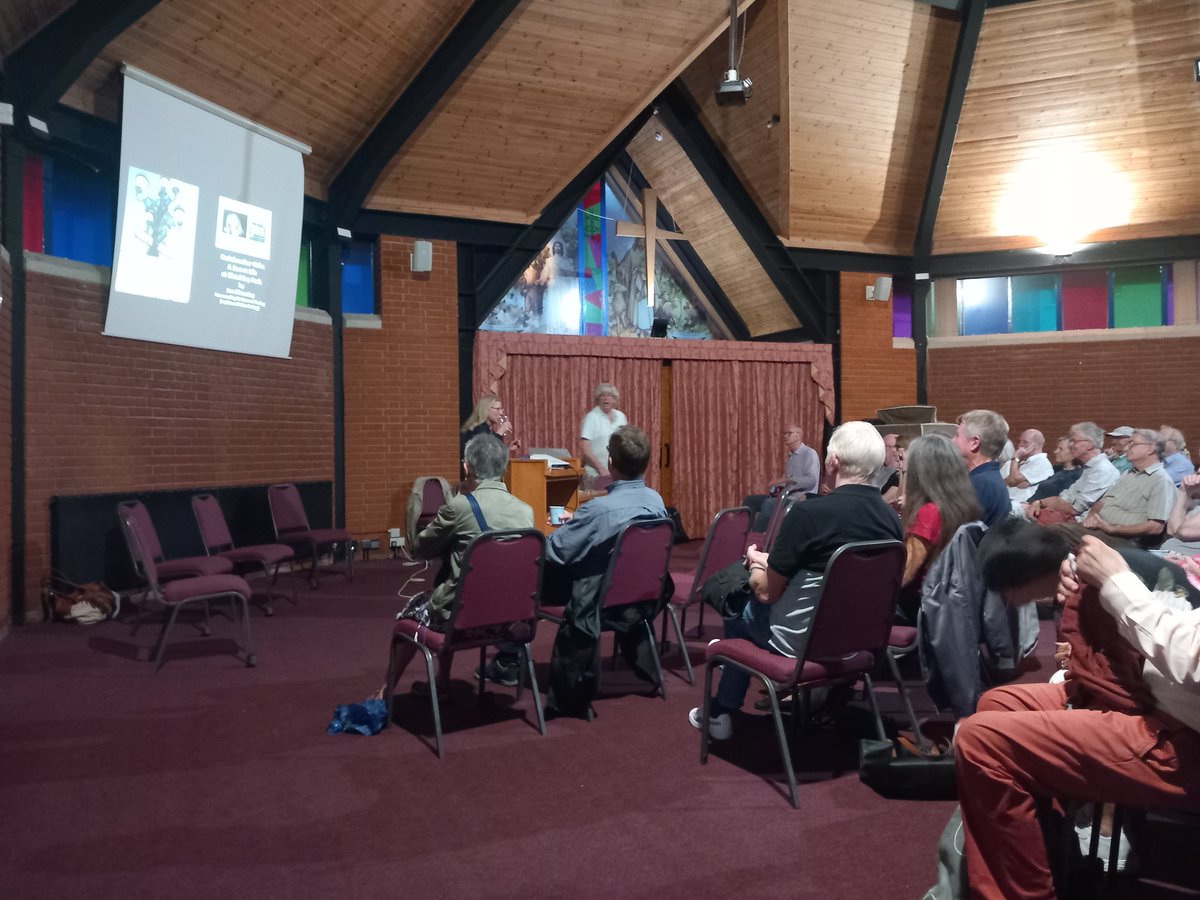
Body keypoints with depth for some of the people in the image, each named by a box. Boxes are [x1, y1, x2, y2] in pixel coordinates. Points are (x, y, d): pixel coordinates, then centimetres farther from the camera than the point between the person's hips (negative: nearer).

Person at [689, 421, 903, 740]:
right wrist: (774, 562, 17)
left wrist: (757, 562, 9)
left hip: (803, 642, -6)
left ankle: (720, 714, 36)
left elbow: (766, 592, -13)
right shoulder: (892, 519, -5)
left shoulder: (810, 512, -23)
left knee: (739, 614, 23)